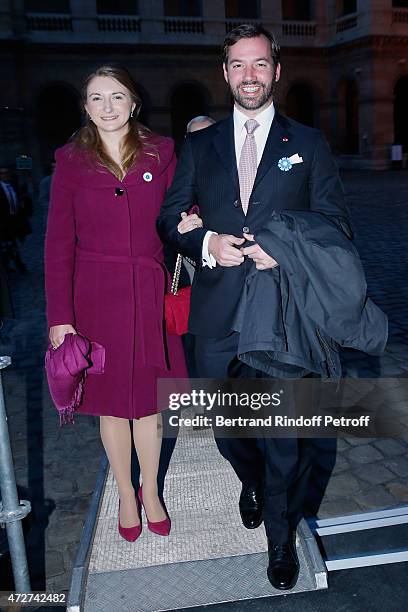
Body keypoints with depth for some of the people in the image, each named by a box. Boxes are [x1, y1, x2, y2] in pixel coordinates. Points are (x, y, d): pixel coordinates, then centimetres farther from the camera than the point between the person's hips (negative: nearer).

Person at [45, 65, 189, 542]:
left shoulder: (160, 152, 3)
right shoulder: (71, 161, 0)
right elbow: (58, 244, -3)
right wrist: (59, 318, -8)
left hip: (149, 293, 1)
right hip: (96, 296, 0)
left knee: (148, 399, 12)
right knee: (111, 402, 12)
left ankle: (151, 491, 35)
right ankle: (126, 494, 35)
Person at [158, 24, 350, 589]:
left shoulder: (308, 143, 7)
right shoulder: (199, 145, 11)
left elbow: (335, 220, 4)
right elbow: (170, 216, 8)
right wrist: (208, 242, -12)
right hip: (218, 312, 2)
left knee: (286, 432, 5)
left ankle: (282, 535, 31)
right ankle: (252, 482, 52)